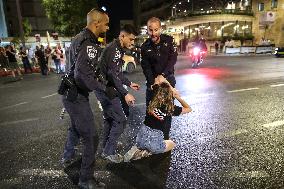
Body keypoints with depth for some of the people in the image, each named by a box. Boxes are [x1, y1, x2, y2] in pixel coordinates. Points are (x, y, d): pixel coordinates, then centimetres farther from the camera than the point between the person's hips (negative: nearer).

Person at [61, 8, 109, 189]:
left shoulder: (81, 38, 9)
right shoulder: (88, 44, -23)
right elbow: (84, 75, -34)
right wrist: (104, 87, -23)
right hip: (77, 95, -11)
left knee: (77, 125, 32)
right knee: (91, 137, -2)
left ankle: (68, 154, 56)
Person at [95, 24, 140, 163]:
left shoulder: (118, 49, 14)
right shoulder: (113, 49, -18)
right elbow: (113, 75, -25)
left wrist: (129, 83, 16)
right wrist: (125, 94, -26)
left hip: (107, 89, 11)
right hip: (106, 90, -11)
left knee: (109, 118, 20)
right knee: (120, 120, -4)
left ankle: (106, 146, 35)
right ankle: (109, 152, 9)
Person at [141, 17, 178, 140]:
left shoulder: (168, 40, -5)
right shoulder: (145, 47, -4)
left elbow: (173, 58, -12)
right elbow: (146, 67, -7)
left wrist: (162, 75, -23)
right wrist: (153, 82, -21)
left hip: (168, 78, 0)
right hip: (152, 80, 1)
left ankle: (165, 136, 16)